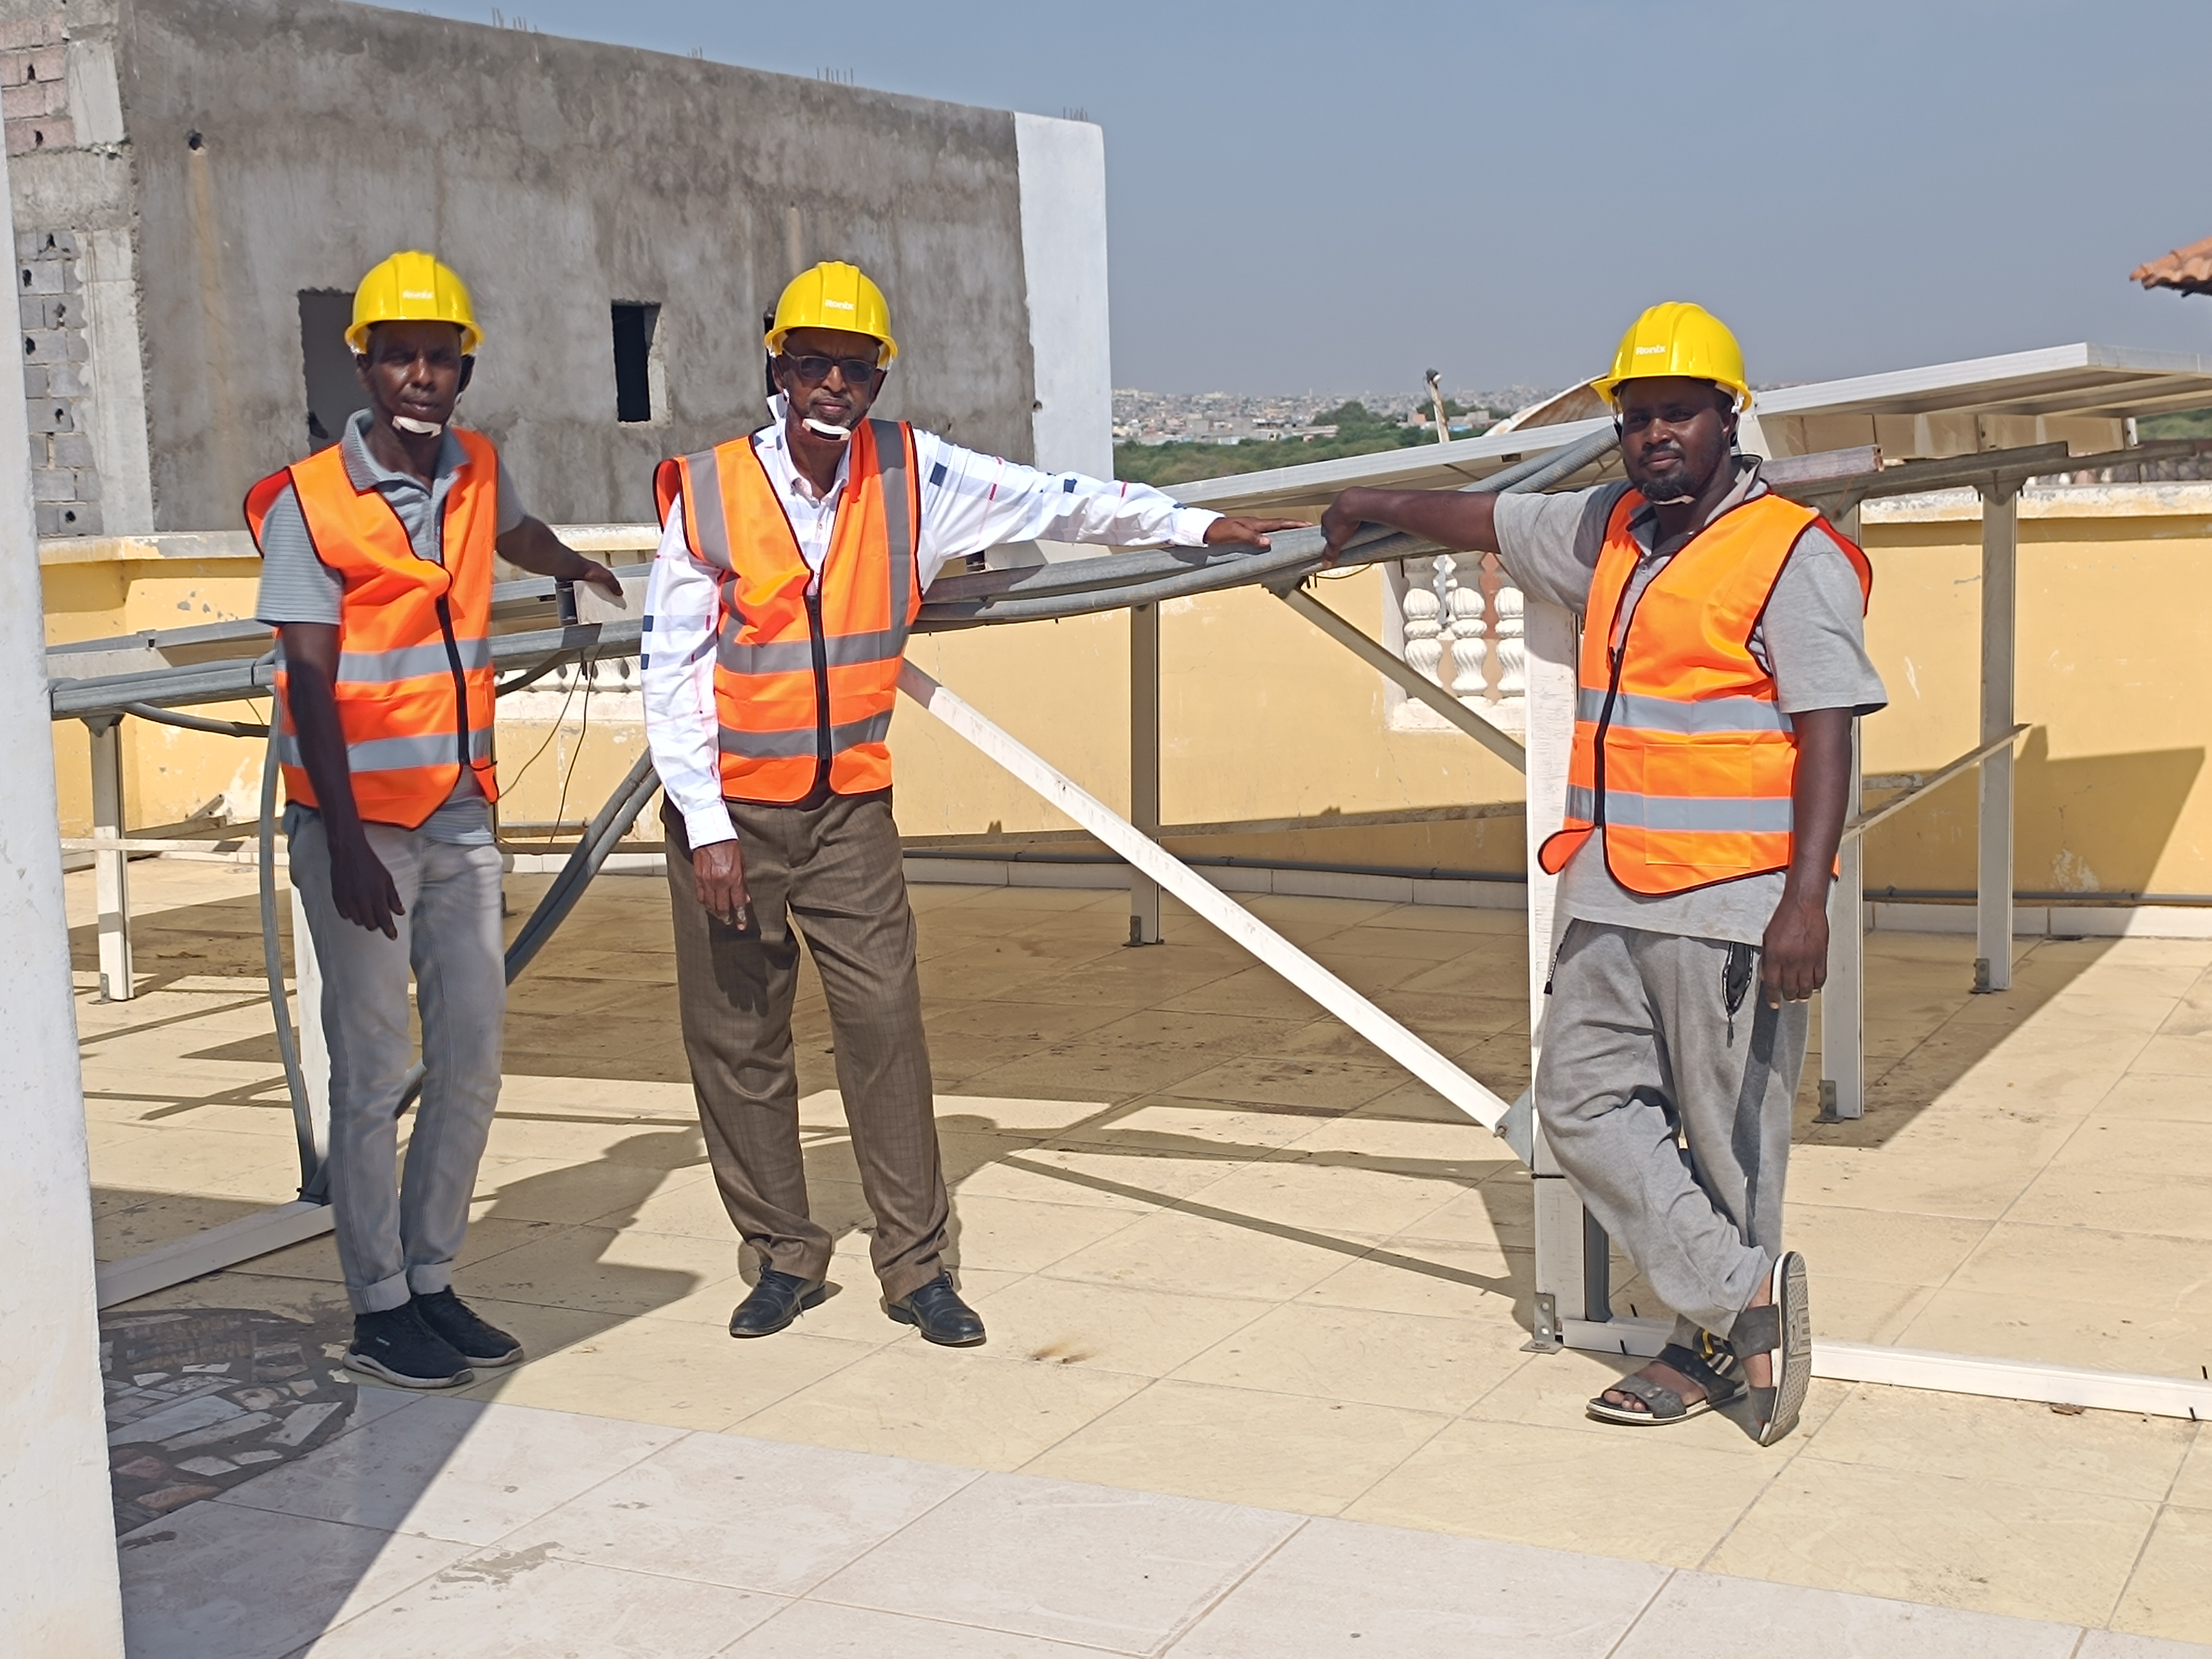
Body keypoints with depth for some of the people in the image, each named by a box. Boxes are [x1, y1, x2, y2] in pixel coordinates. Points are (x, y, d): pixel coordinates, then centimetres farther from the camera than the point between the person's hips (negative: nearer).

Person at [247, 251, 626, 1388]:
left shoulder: (476, 472, 6)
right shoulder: (310, 503, -11)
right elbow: (310, 682, -14)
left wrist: (577, 568, 54)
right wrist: (347, 846, -19)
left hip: (460, 816, 6)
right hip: (359, 823, -6)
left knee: (473, 1062, 9)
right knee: (373, 1074, -1)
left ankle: (432, 1281, 22)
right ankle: (378, 1310, 10)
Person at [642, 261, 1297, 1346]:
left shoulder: (913, 475, -2)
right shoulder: (708, 494, -8)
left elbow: (1054, 501, 7)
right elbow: (671, 672, -7)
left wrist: (1195, 526, 9)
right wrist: (707, 828, -11)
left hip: (849, 808, 1)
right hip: (729, 814, -1)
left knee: (885, 1022, -3)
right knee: (735, 1040, 4)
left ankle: (916, 1266, 7)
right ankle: (784, 1257, 19)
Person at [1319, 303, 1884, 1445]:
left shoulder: (1793, 556, -7)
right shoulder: (1607, 534, 14)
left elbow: (1828, 737, -14)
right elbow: (1481, 519, 31)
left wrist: (1806, 900, -21)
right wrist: (1378, 507, 43)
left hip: (1731, 905, -7)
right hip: (1610, 898, 8)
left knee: (1728, 1131, 0)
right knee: (1584, 1101, 3)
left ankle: (1717, 1342, 15)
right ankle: (1745, 1295, 6)